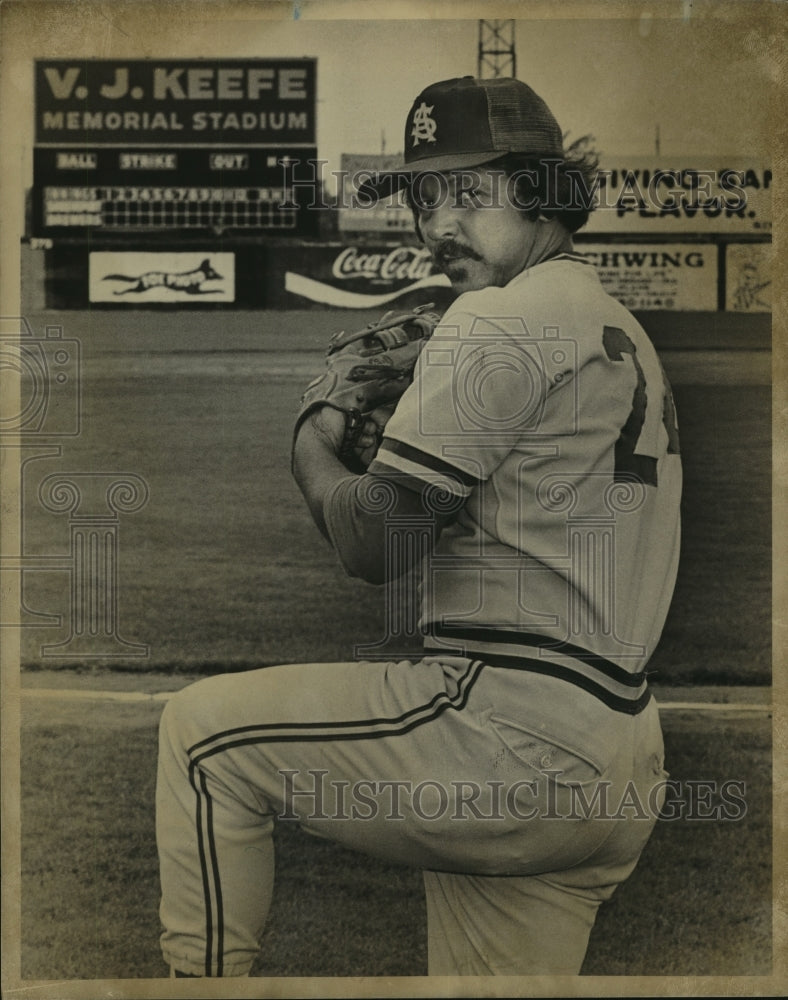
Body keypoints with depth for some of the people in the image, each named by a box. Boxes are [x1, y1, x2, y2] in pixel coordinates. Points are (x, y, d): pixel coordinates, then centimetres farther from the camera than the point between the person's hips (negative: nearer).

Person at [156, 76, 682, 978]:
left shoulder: (499, 319, -10)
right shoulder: (623, 333, 20)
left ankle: (207, 976, 7)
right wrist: (394, 442, 17)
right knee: (484, 974, 18)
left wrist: (312, 453, 8)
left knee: (201, 731, 0)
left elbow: (371, 545, -11)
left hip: (515, 727, -9)